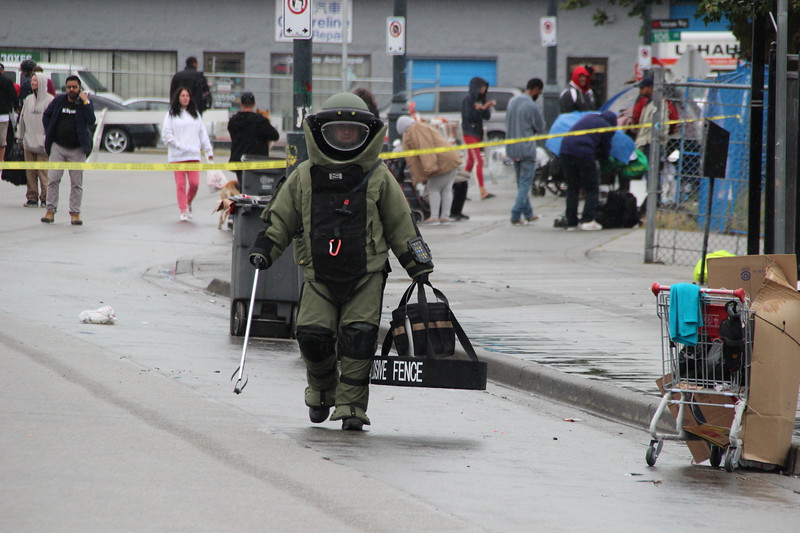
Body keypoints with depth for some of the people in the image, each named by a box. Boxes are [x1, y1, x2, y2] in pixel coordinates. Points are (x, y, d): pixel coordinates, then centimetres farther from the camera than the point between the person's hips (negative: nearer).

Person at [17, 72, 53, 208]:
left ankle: (45, 198, 1)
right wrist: (20, 137, 16)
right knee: (30, 172, 4)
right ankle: (32, 197, 8)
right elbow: (22, 119, 18)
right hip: (29, 141, 5)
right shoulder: (29, 100, 13)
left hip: (42, 142, -5)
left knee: (43, 171, -6)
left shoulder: (49, 100, -3)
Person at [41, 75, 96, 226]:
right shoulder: (59, 101, 2)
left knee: (76, 183, 1)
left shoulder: (86, 103, -3)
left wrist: (85, 102, -22)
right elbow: (46, 116, 16)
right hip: (58, 147, 2)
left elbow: (91, 121, -18)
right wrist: (48, 133, 8)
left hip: (77, 149, -2)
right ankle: (51, 210, 3)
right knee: (52, 179, -3)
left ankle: (75, 213, 7)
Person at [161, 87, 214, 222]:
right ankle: (183, 210, 4)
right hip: (177, 155, -3)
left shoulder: (195, 114, 15)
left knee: (194, 183, -5)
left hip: (193, 155, 3)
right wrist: (179, 145, -11)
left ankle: (188, 202, 20)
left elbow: (202, 133, 16)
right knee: (180, 184, -3)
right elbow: (166, 134, -2)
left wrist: (209, 151, 11)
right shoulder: (172, 114, 3)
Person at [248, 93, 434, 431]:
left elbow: (400, 225, 11)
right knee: (312, 334, -9)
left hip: (367, 275, -1)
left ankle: (351, 406, -6)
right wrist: (264, 249, 0)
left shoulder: (378, 178, 5)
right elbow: (281, 217, 13)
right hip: (320, 276, 1)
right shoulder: (305, 177, 7)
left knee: (359, 335, -12)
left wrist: (419, 264, 9)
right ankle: (322, 390, 20)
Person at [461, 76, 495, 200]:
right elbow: (469, 115, -17)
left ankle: (462, 190, 12)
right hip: (470, 133, -8)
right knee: (479, 161, -13)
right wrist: (482, 108, -17)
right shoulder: (468, 99, -9)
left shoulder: (479, 99, 13)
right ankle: (483, 191, -17)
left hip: (477, 133, 8)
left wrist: (487, 108, -5)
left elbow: (487, 117, 13)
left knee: (471, 162, 8)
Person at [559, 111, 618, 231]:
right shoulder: (607, 128, 9)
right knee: (592, 189, 7)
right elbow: (605, 153, 13)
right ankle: (587, 220, -4)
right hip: (584, 153, -5)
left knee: (572, 188, 13)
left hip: (565, 150, 5)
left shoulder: (589, 116, 25)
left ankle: (571, 222, 12)